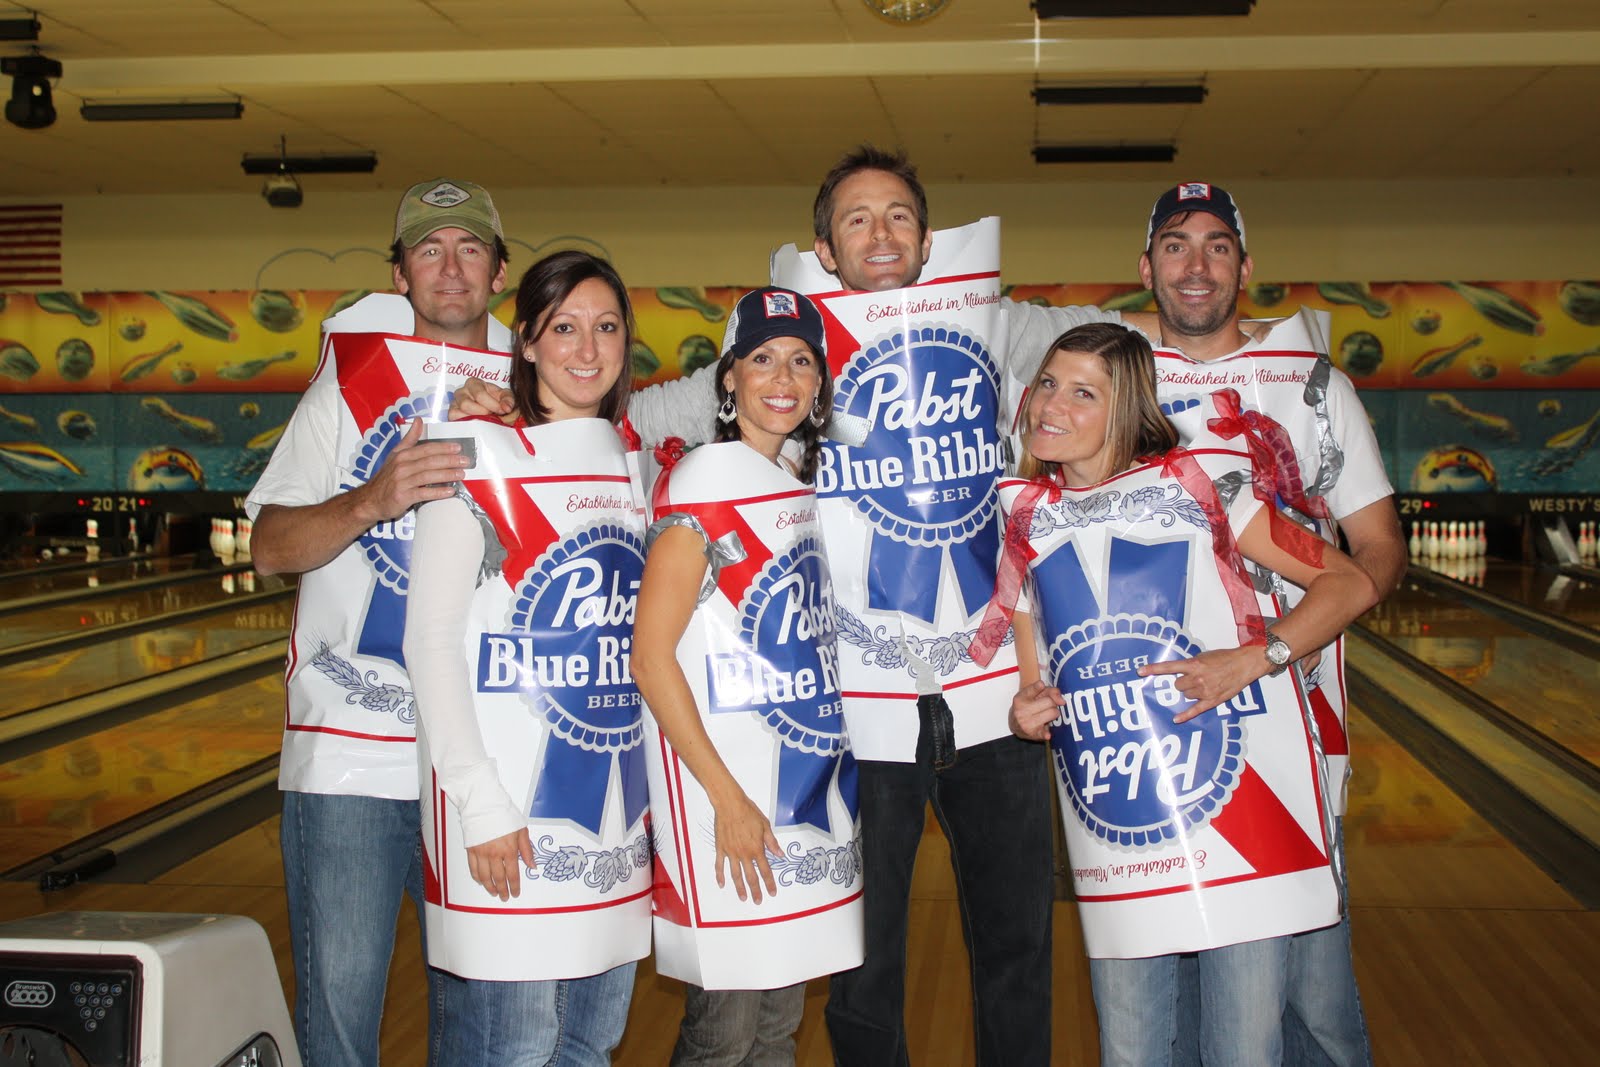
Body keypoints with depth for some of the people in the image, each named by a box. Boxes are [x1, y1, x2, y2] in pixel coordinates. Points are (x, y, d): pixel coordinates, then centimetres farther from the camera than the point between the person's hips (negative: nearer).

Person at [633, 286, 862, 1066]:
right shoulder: (702, 481, -12)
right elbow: (649, 656, -16)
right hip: (727, 777, -7)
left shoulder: (803, 482, 9)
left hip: (810, 777, 7)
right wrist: (728, 797, -17)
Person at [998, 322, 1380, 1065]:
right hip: (1115, 835, 3)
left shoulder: (1197, 482, -3)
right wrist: (1025, 715, -7)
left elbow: (1351, 584, -2)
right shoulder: (1021, 518, 7)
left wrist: (1253, 657, -15)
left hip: (1240, 820, -3)